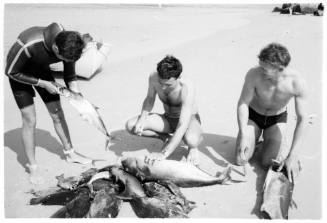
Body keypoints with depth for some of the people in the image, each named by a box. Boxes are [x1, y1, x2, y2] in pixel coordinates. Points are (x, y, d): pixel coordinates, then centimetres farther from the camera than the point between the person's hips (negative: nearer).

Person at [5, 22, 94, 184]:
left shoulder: (68, 47, -26)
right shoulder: (29, 45, -41)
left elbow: (70, 77, -10)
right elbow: (11, 72, -24)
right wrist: (43, 83, -27)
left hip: (41, 69, 4)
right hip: (19, 74, -4)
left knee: (58, 114, 5)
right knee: (29, 120, -9)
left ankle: (70, 153, 23)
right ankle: (32, 166, 7)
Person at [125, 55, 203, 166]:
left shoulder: (187, 88, -35)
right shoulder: (153, 77, -20)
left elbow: (183, 126, -41)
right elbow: (149, 99, 2)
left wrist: (164, 153, -48)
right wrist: (142, 118, -18)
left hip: (189, 119, -5)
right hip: (168, 119, 5)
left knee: (190, 140, -42)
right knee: (130, 125, -16)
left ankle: (193, 147, -2)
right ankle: (165, 137, 6)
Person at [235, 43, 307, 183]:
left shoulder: (297, 83, -30)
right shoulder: (254, 75, -32)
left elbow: (301, 119, -23)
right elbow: (243, 104, -20)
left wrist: (292, 156, -25)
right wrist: (243, 136, -30)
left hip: (277, 119, 0)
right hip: (253, 115, 1)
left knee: (268, 162, -12)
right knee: (240, 160, -7)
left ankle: (283, 143, 19)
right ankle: (255, 140, 23)